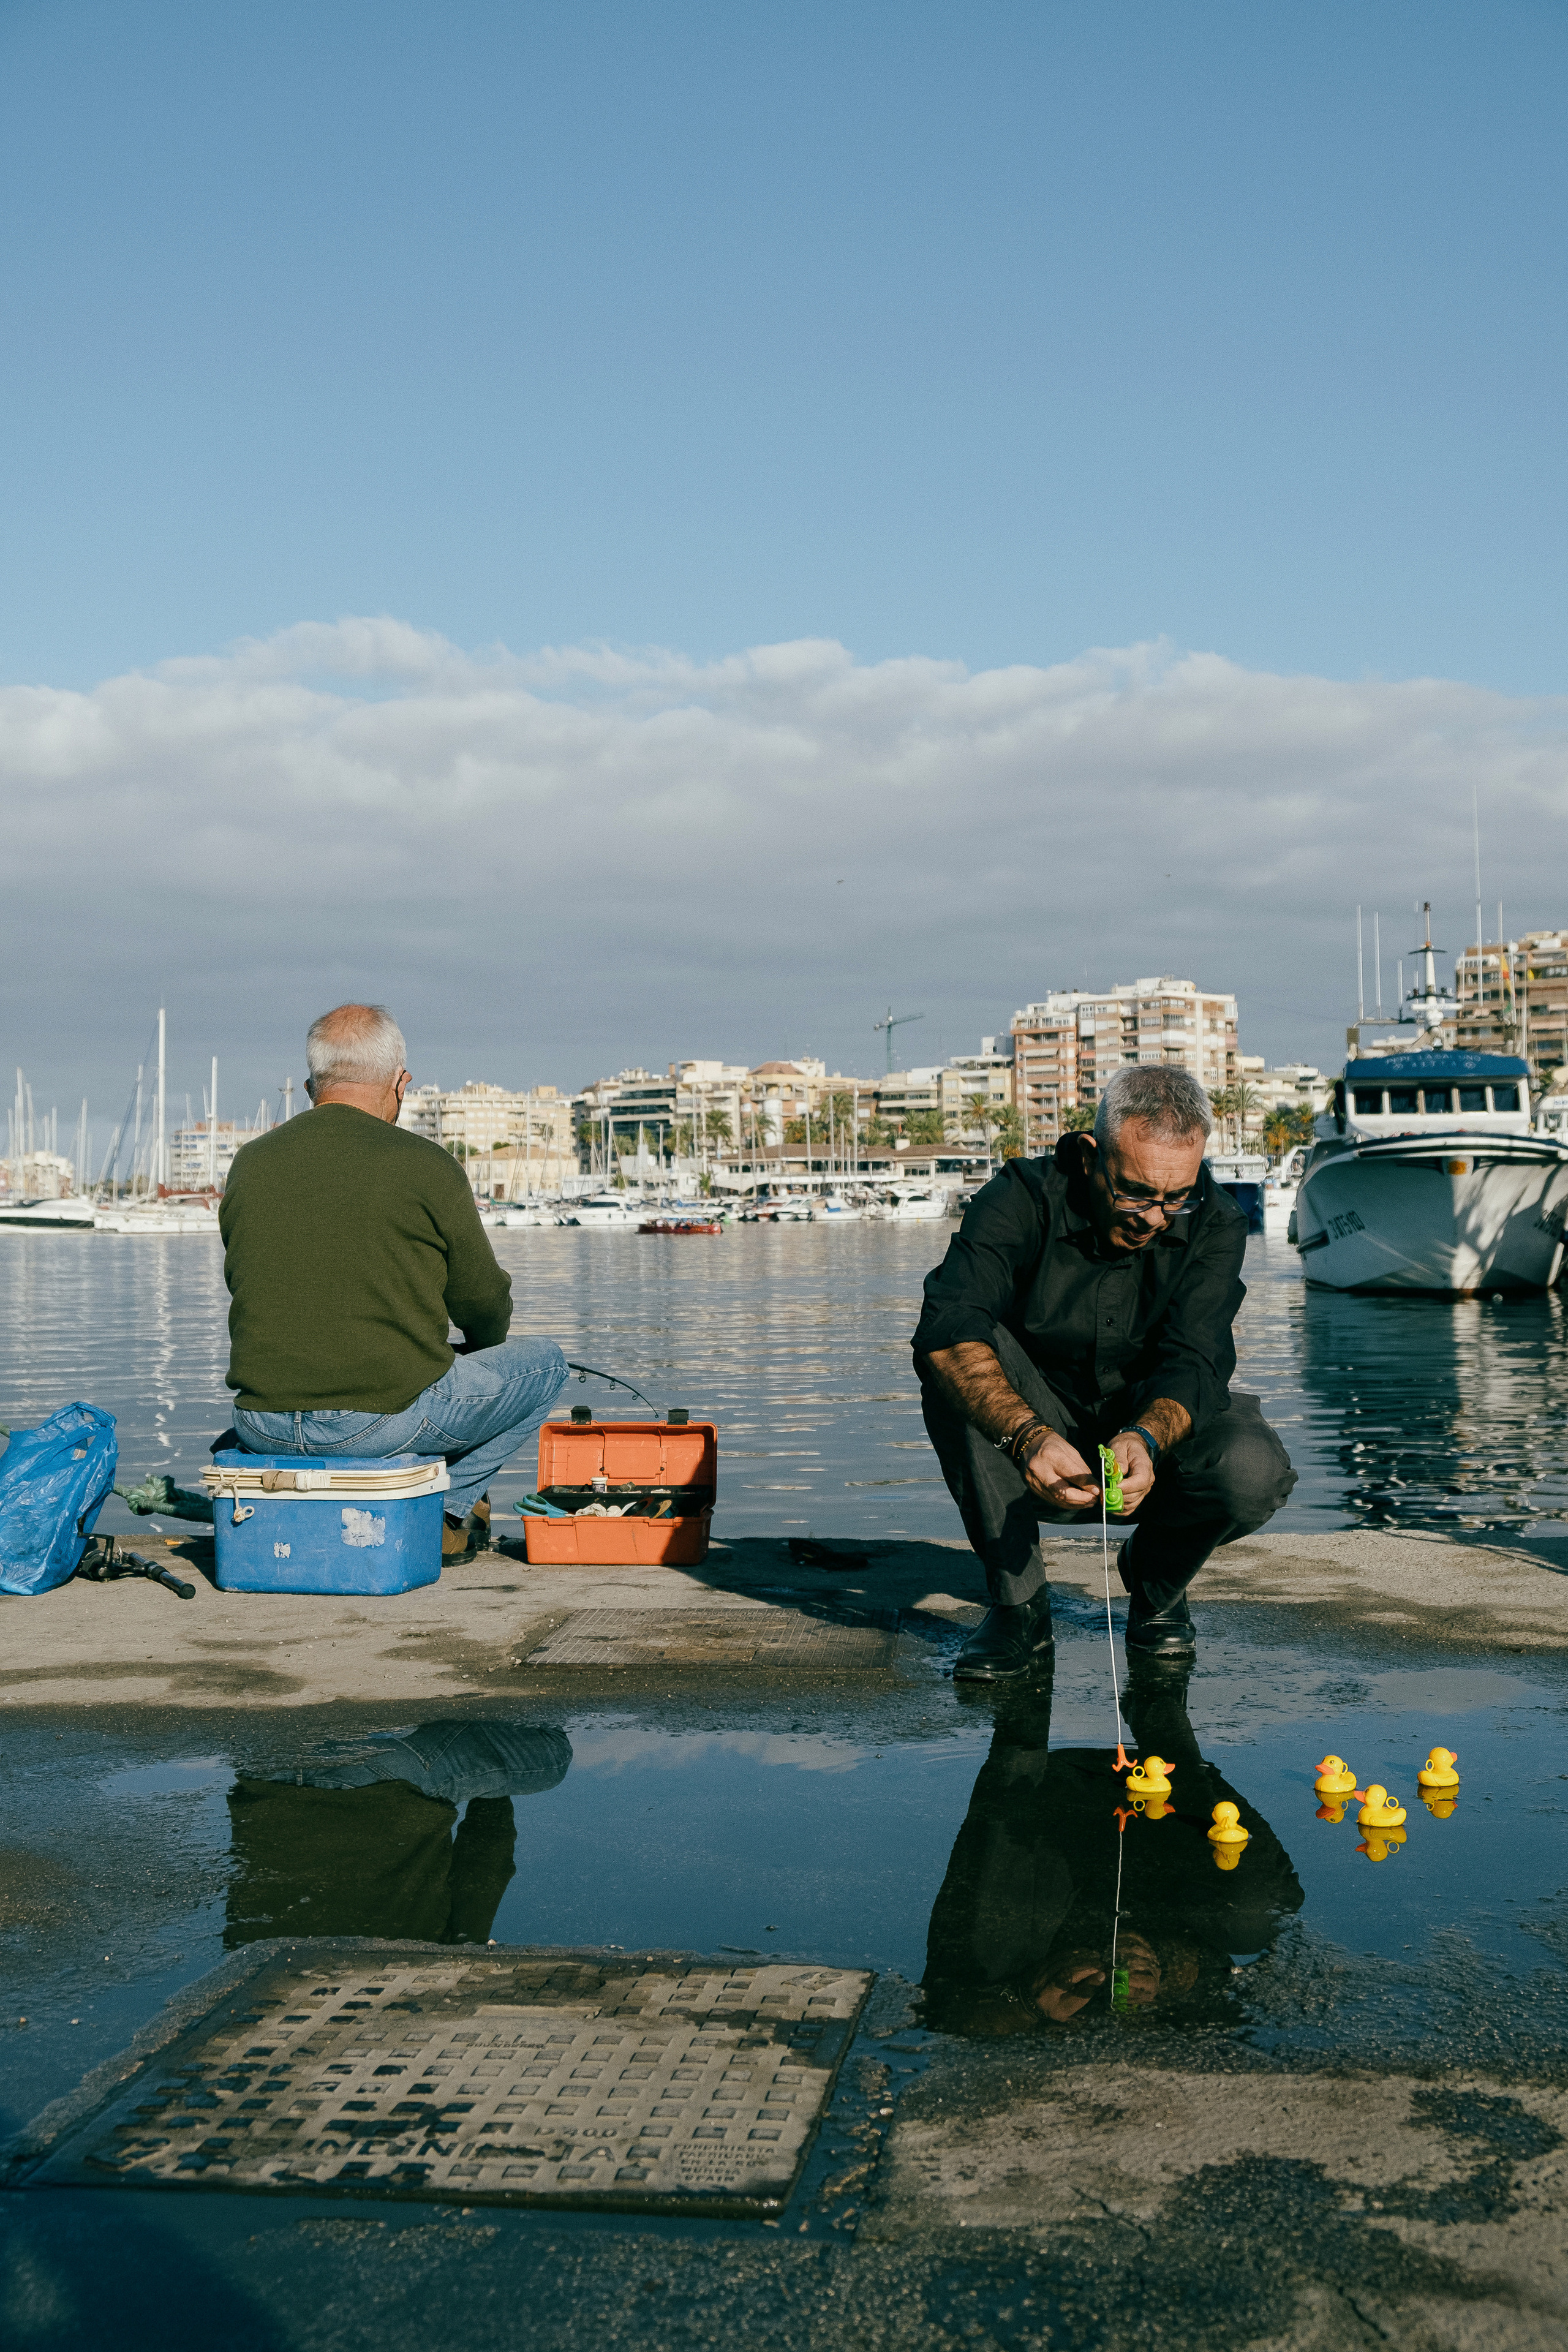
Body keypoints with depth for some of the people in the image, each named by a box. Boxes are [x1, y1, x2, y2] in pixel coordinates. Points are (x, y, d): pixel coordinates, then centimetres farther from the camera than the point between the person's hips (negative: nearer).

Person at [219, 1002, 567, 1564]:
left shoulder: (248, 1164, 6)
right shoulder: (425, 1166, -8)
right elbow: (484, 1305, 1)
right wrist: (479, 1347, 26)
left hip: (261, 1426, 5)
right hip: (387, 1420, -5)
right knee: (543, 1363, 17)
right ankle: (449, 1506, 12)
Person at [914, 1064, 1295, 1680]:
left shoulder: (1215, 1224, -14)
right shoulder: (1021, 1201, -21)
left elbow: (1193, 1364, -24)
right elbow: (949, 1329, -37)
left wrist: (1145, 1439, -47)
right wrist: (1030, 1437, -53)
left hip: (1162, 1428, 1)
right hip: (1039, 1459, -1)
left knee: (1254, 1476, -31)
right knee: (959, 1364, -31)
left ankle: (1155, 1575, 5)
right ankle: (1017, 1605, -18)